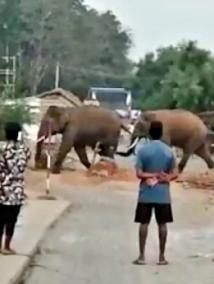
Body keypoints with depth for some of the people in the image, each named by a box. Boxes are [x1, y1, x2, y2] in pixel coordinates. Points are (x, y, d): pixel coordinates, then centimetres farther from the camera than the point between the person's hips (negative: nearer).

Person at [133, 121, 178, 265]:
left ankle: (142, 256, 6)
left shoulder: (143, 150, -7)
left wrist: (151, 175, -3)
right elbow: (175, 174, -1)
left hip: (146, 194, -1)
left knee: (144, 223, 5)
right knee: (162, 224, 7)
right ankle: (162, 257, 10)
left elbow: (139, 174, -11)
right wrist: (164, 177, -10)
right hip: (163, 194, 1)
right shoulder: (169, 150, 0)